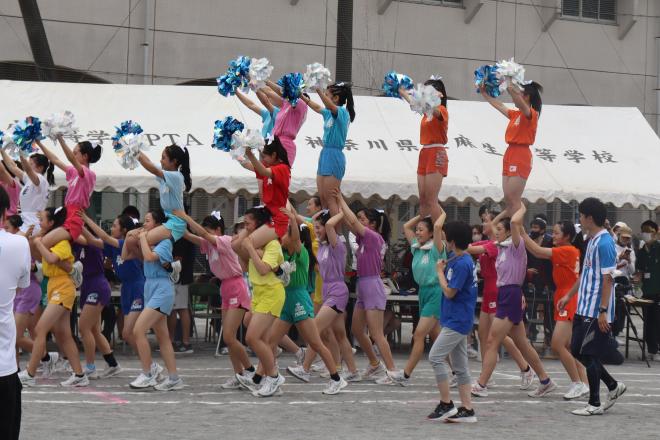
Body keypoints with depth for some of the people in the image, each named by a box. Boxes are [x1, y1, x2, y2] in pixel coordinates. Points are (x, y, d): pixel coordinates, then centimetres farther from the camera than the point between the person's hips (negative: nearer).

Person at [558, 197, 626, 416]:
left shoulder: (604, 243, -16)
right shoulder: (593, 241, 14)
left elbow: (608, 279, -19)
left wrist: (603, 310, -22)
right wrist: (569, 295, 24)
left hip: (596, 311, -10)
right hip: (584, 308, 10)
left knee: (589, 355, -3)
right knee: (577, 351, 13)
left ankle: (594, 403, 7)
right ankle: (613, 386, 23)